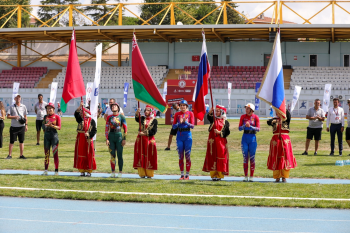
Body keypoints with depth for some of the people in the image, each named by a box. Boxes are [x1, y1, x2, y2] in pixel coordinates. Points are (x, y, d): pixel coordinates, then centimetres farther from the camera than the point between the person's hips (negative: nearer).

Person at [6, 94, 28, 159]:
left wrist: (26, 125, 6)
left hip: (21, 126, 2)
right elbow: (8, 116, -1)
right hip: (14, 126, -2)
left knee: (21, 141, 4)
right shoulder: (11, 107, 2)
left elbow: (25, 117, 13)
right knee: (12, 141, 0)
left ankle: (21, 155, 10)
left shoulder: (23, 107, 10)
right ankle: (10, 155, 4)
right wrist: (15, 117, -17)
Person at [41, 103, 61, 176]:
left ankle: (56, 171, -3)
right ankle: (45, 170, 8)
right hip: (47, 135, 4)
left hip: (54, 135, -4)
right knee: (46, 153, 5)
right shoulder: (45, 117, 12)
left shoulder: (57, 117, 1)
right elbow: (43, 126, 15)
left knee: (55, 153, -6)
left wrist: (52, 126, -19)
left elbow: (59, 127, -5)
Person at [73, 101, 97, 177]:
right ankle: (82, 171, 9)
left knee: (89, 155, -1)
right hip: (80, 139, 3)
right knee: (80, 155, 3)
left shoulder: (91, 121, -1)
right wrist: (80, 106, -22)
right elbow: (76, 114, -10)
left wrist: (89, 134, -18)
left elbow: (94, 130, -3)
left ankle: (89, 171, 5)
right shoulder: (80, 119, 7)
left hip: (88, 139, -3)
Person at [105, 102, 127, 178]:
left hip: (119, 136, -2)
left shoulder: (121, 117, 1)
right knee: (112, 155, 3)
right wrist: (106, 139, 0)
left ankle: (120, 172, 3)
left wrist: (124, 139, -5)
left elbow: (125, 128, 1)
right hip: (111, 136, 2)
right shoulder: (109, 117, 8)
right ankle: (113, 172, 8)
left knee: (119, 155, -2)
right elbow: (106, 129, 8)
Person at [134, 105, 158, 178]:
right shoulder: (142, 118, 9)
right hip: (141, 139, 2)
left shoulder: (154, 120, 1)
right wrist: (137, 113, -33)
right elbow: (137, 119, -14)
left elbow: (153, 132, -6)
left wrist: (144, 133, -14)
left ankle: (149, 174, 9)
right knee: (141, 156, 1)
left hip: (149, 140, -2)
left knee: (149, 157, 0)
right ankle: (142, 174, 6)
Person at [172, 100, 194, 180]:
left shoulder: (190, 113, 2)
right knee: (180, 156, 3)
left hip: (187, 135, -2)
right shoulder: (177, 114, 7)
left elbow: (192, 126, -4)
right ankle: (182, 174, 9)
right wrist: (179, 123, -14)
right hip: (179, 136, 2)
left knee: (187, 155, -2)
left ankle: (187, 175, 4)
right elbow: (173, 126, 4)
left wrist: (185, 122, -19)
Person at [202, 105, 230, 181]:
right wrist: (210, 113, -35)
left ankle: (219, 175, 5)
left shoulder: (225, 122, 3)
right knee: (212, 158, 2)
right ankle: (213, 174, 8)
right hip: (212, 141, 2)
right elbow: (209, 117, -15)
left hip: (221, 142, -2)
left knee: (220, 158, -1)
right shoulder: (213, 119, 7)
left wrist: (219, 132, -15)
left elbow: (227, 133, 0)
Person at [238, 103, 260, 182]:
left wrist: (250, 126, -18)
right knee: (245, 158, 1)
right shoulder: (243, 117, 5)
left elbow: (258, 129, -5)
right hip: (245, 138, 2)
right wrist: (245, 125, -17)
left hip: (252, 138, -2)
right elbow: (239, 128, 3)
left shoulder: (255, 117, -1)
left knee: (252, 158, 0)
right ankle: (245, 177, 6)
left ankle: (251, 177, 6)